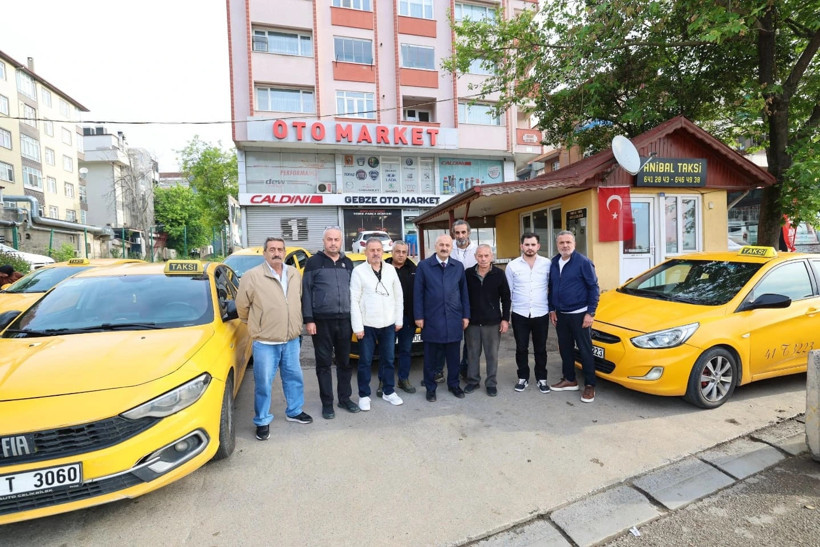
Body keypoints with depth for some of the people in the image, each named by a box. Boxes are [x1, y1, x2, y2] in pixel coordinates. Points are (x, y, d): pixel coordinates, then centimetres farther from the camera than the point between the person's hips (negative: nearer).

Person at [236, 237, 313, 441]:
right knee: (263, 383, 6)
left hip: (292, 340, 5)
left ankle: (294, 411, 37)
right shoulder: (252, 276, -11)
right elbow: (242, 305, -3)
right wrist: (255, 324, 8)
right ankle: (262, 421, 24)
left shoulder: (295, 274, 4)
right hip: (265, 342, -4)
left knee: (294, 378, 17)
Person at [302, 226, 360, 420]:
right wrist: (308, 320, -10)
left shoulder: (348, 263, 11)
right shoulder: (314, 262, -2)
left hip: (344, 320, 4)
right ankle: (327, 403, 19)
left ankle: (345, 398, 26)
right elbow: (306, 292, -4)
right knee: (324, 364, 7)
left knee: (345, 362, 12)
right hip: (322, 321, -3)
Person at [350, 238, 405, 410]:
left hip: (388, 324, 3)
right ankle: (364, 395, 21)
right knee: (365, 362, 7)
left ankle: (388, 392, 28)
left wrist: (399, 320, 4)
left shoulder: (390, 269, 5)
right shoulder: (358, 271, -6)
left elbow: (398, 296, 8)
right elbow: (354, 301, -8)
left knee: (388, 360, 13)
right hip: (367, 325, -3)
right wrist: (357, 327, -12)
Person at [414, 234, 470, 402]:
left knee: (453, 355, 13)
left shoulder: (458, 266, 7)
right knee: (431, 356, 8)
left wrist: (466, 315, 6)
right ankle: (430, 387, 24)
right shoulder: (423, 266, -2)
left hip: (454, 319, 3)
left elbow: (464, 292, 9)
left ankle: (453, 384, 32)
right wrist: (419, 316, -6)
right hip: (431, 320, -2)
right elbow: (418, 292, -2)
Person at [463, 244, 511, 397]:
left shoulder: (499, 274, -5)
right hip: (472, 321, 1)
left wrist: (505, 319, -4)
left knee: (492, 354, 8)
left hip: (492, 321, -1)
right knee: (473, 353, 11)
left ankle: (491, 383, 23)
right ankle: (473, 380, 27)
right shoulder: (468, 273, -2)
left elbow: (506, 298, 0)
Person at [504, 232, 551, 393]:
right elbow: (508, 292, 3)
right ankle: (523, 377, 26)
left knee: (540, 349, 12)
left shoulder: (548, 264, -2)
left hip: (541, 314, 0)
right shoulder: (512, 266, -2)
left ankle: (541, 378, 28)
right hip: (519, 314, 0)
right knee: (521, 348, 10)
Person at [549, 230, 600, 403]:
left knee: (585, 350, 3)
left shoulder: (583, 262, -11)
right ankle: (570, 380, 29)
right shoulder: (553, 263, 5)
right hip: (560, 315, 6)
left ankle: (590, 386, 15)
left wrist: (590, 313, -14)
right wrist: (552, 310, 10)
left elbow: (593, 287, -10)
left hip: (579, 314, -6)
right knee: (565, 348, 15)